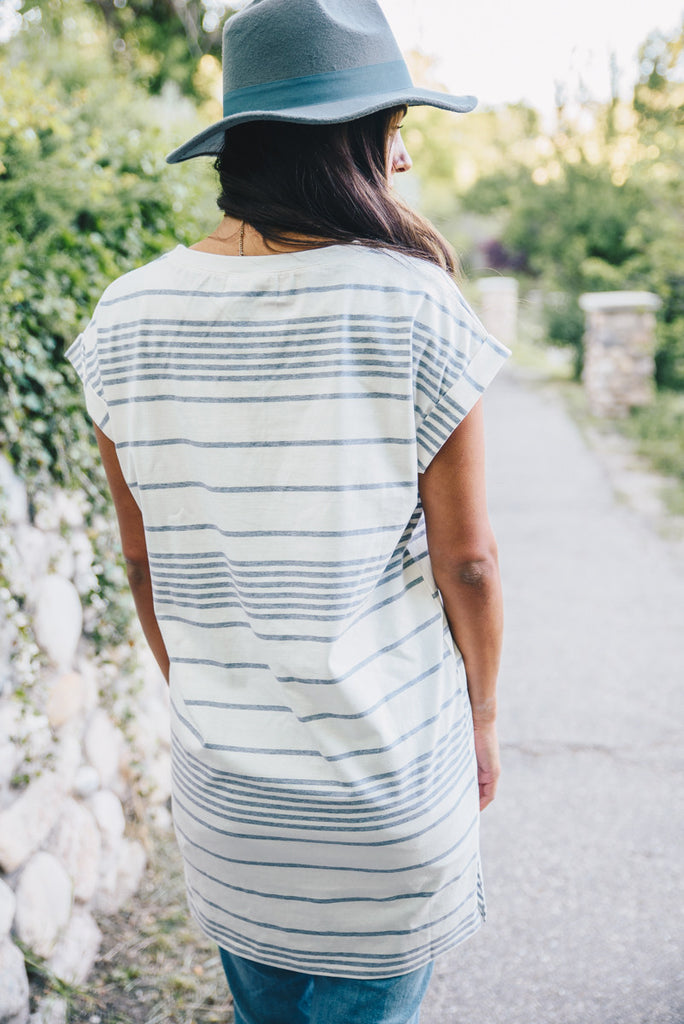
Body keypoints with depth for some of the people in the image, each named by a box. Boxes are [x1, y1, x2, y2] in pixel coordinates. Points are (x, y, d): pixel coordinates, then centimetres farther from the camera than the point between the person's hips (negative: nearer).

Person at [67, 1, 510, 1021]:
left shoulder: (129, 319, -7)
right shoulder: (414, 307, -18)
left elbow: (146, 561, 1)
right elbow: (465, 560, -11)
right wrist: (482, 717, 5)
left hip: (223, 780, 4)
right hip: (387, 772, -3)